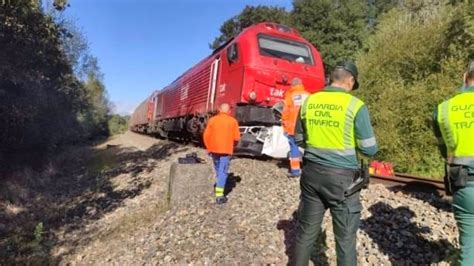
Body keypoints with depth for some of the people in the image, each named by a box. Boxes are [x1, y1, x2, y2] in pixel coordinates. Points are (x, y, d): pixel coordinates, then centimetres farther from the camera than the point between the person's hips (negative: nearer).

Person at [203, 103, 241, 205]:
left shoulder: (212, 120, 2)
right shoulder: (233, 121, -2)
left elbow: (206, 135, -2)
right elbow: (236, 138, -5)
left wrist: (209, 148, 10)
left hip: (214, 149, 3)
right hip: (226, 150, -3)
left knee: (218, 170, 21)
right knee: (223, 172, -1)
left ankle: (219, 187, 37)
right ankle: (219, 195, -7)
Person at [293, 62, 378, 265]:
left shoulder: (308, 102, 3)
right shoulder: (355, 105, -9)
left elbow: (299, 139, 13)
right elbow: (370, 149, -5)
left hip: (312, 172, 4)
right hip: (341, 176, -4)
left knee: (306, 230, 17)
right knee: (345, 235, 12)